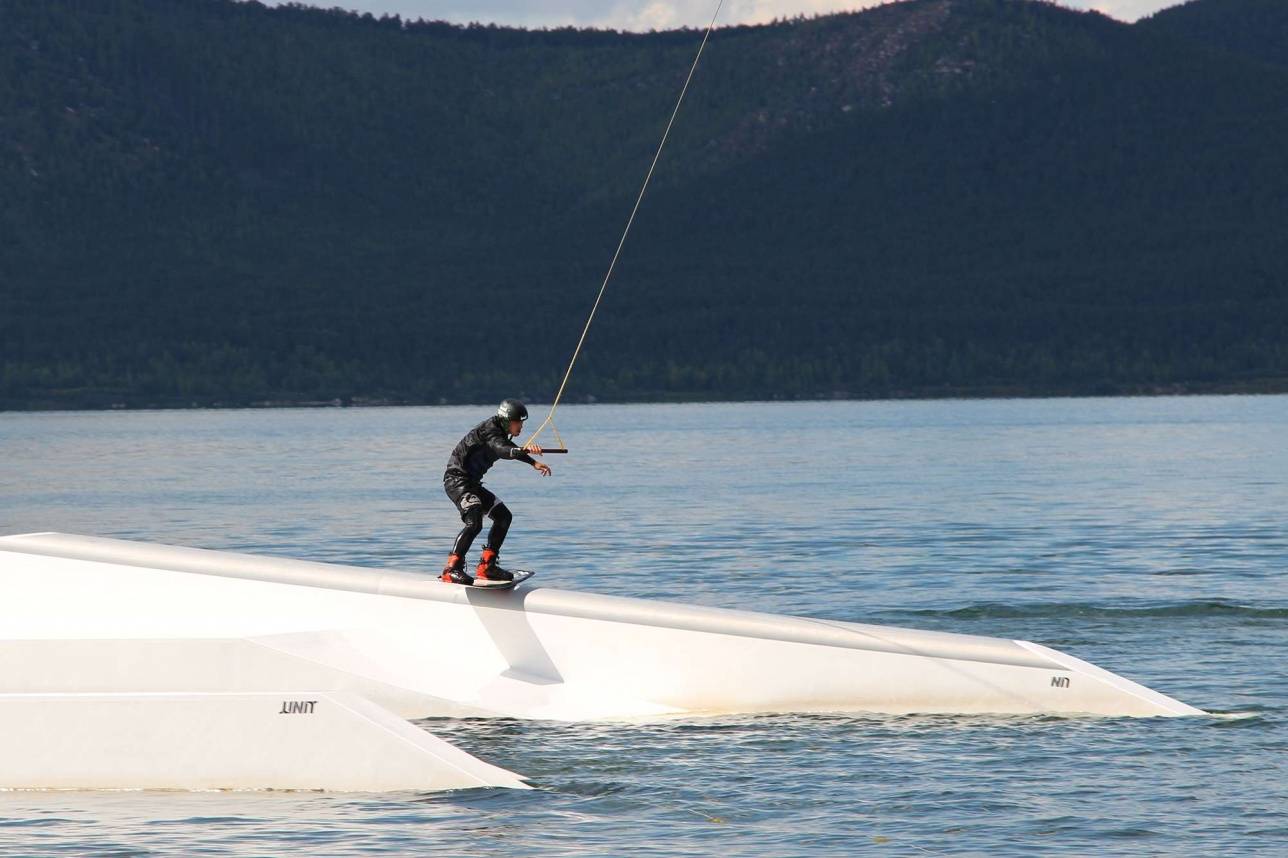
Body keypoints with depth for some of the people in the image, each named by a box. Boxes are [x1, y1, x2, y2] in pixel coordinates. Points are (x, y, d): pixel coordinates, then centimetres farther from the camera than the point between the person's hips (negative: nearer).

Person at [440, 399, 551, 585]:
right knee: (474, 522, -27)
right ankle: (451, 569, -28)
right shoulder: (489, 430, -18)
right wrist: (524, 450, -55)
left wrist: (534, 463, 42)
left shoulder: (499, 433, 13)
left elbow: (510, 449, 35)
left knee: (503, 516, 14)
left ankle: (486, 566, 17)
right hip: (457, 480, -11)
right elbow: (502, 450, -39)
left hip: (471, 483, 11)